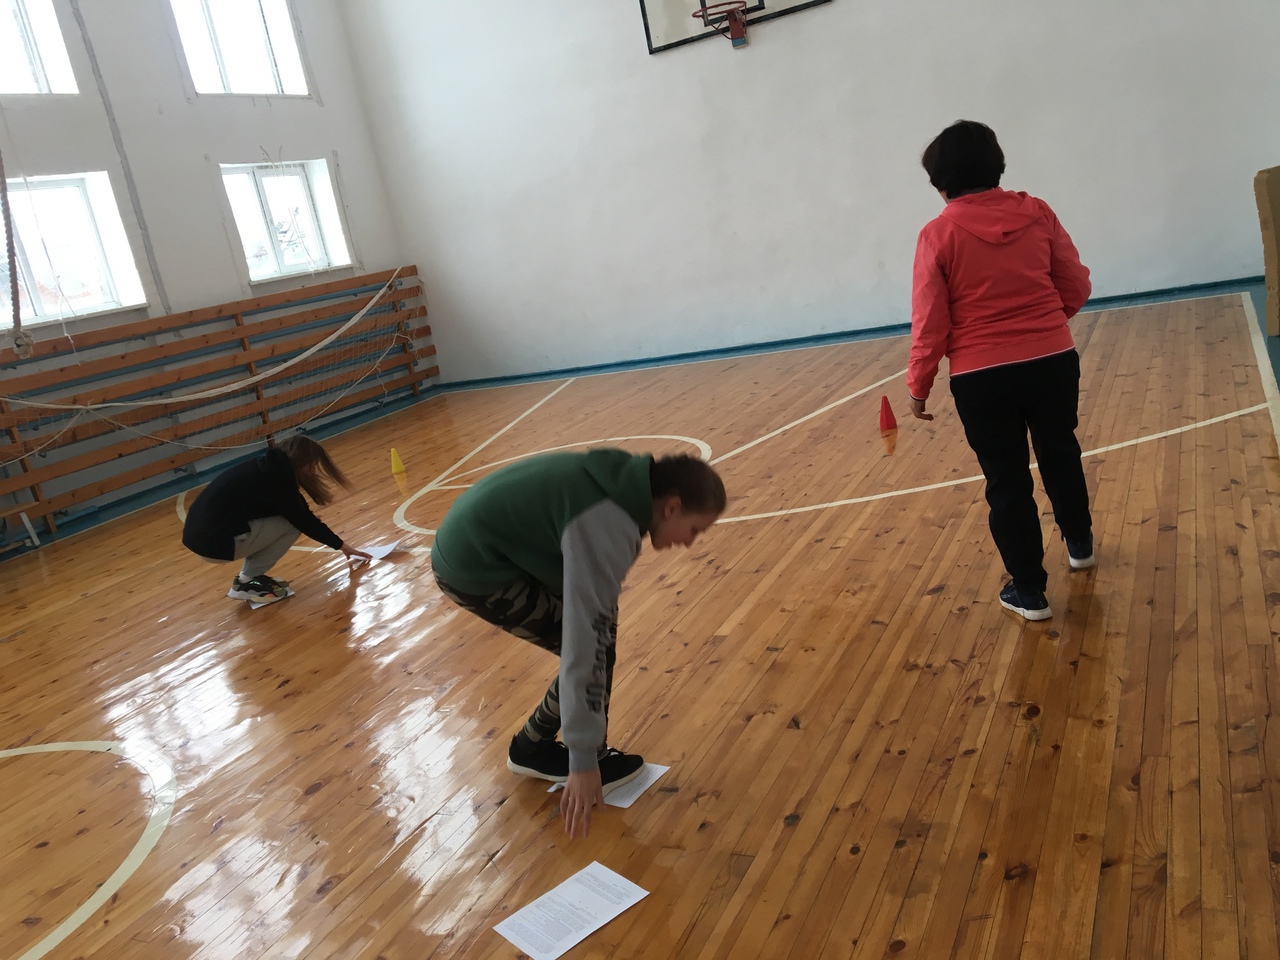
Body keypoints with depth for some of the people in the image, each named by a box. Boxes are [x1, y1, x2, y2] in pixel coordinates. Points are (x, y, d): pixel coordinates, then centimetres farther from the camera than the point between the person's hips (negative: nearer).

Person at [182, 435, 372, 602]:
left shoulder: (266, 467, 10)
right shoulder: (274, 479, -15)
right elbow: (303, 521, -6)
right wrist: (341, 545, 5)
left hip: (200, 532, 9)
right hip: (212, 543, -9)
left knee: (292, 516, 13)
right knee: (292, 523, -8)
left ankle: (249, 578, 13)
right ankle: (246, 583, 0)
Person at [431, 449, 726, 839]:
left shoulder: (625, 484, 1)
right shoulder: (606, 527, -28)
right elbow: (585, 642, -30)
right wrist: (583, 760, -27)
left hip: (477, 540, 10)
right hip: (473, 566, -9)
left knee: (596, 633, 12)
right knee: (592, 645, -6)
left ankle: (533, 748, 25)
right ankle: (583, 758, 14)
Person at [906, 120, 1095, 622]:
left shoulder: (937, 235, -10)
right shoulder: (1037, 213, -1)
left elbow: (931, 325, -11)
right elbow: (1076, 287, 6)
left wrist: (918, 385, 0)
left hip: (982, 377, -3)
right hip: (1054, 360, 4)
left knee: (1007, 480, 8)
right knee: (1060, 453, 27)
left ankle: (1029, 590, 18)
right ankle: (1079, 543, 49)